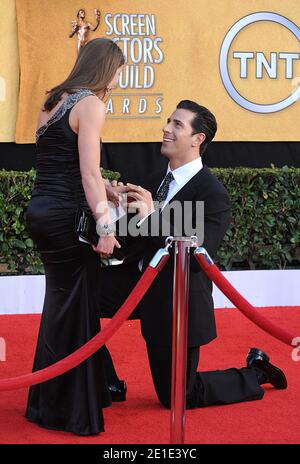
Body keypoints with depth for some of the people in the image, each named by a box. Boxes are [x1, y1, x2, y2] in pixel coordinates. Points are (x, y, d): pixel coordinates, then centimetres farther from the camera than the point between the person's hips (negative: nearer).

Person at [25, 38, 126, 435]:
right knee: (72, 307, -1)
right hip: (65, 217, -9)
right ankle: (70, 412, 5)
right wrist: (105, 223, -21)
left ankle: (48, 402, 28)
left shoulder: (55, 101, 16)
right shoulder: (91, 104, -10)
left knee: (61, 303, 18)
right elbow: (88, 172, -18)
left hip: (41, 211, 9)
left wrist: (108, 191, 14)